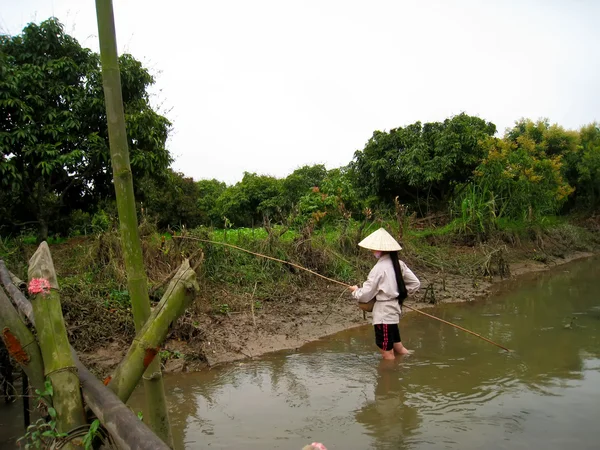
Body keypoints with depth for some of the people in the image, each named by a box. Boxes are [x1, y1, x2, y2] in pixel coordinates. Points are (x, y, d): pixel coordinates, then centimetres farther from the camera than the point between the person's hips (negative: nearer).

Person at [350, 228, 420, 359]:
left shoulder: (379, 268, -19)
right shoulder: (399, 264, 2)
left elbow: (365, 295, -15)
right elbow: (415, 284, 7)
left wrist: (355, 290, 5)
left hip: (383, 313, -8)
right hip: (394, 310, 8)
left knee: (387, 353, 4)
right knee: (398, 347, 23)